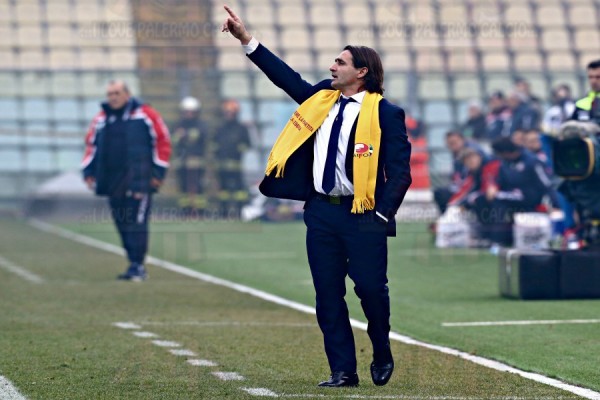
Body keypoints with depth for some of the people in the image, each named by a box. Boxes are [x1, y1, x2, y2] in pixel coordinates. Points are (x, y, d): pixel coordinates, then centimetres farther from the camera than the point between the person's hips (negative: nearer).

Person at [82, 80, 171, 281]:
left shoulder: (145, 115, 0)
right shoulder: (101, 119, 13)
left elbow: (162, 141, 0)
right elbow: (91, 144, 21)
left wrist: (158, 172, -4)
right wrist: (89, 172, 13)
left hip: (138, 181, -5)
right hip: (112, 184, 5)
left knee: (136, 224, -10)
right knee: (122, 225, 6)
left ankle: (137, 266, -7)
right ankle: (135, 265, 14)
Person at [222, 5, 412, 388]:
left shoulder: (385, 113, -5)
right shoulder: (322, 99, 12)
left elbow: (400, 170, -9)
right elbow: (287, 77, 17)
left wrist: (383, 215, -15)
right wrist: (247, 39, 14)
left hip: (362, 216, -5)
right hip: (321, 212, 6)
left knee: (370, 288, -3)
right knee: (328, 295, 4)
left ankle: (382, 355, 22)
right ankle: (343, 370, 10)